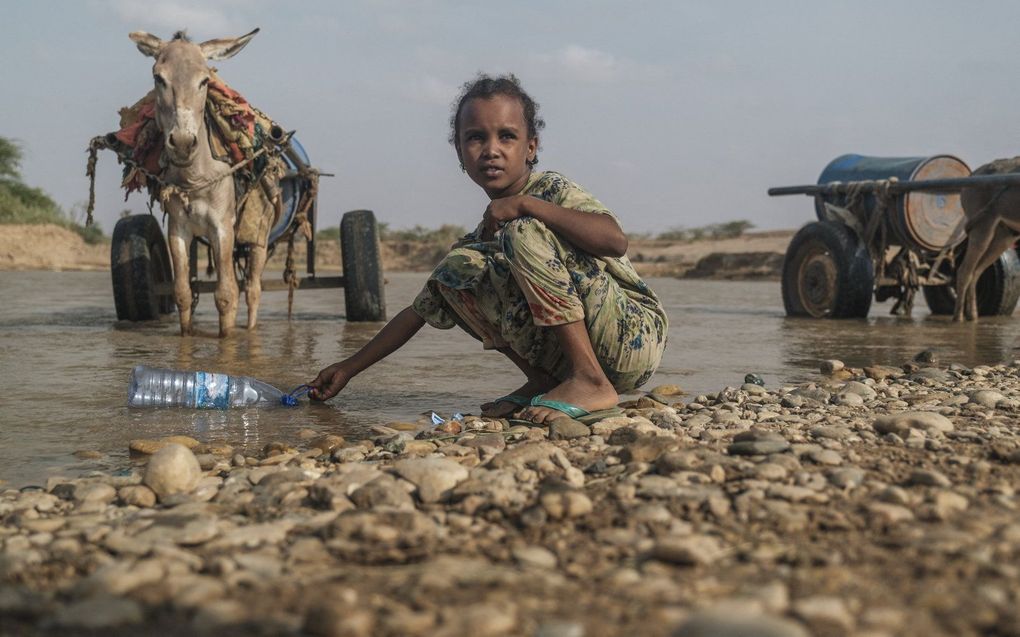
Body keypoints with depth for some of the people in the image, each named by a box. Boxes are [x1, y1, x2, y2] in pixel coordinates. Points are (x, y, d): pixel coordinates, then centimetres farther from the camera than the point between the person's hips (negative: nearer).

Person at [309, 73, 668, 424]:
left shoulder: (553, 189, -6)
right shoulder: (484, 234, 12)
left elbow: (615, 240, -27)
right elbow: (420, 311, 17)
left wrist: (524, 204, -24)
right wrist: (349, 368, 15)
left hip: (638, 335, -6)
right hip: (564, 354, 6)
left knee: (524, 233, -22)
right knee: (455, 269, -3)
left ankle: (591, 382, -22)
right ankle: (541, 382, -1)